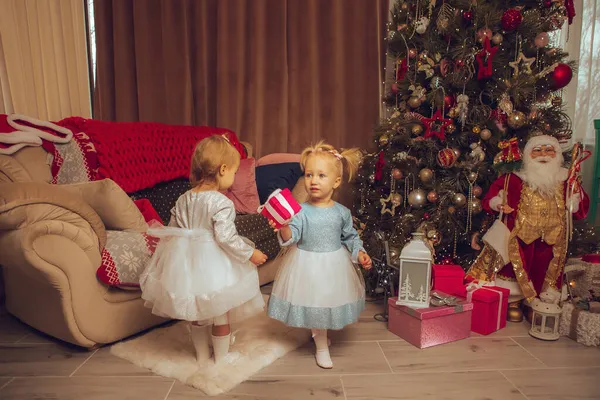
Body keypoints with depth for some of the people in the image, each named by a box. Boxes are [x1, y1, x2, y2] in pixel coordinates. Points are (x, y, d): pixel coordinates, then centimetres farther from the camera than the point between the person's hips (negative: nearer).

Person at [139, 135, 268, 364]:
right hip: (214, 265, -6)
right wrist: (250, 254, -14)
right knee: (220, 313, 14)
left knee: (196, 312, 22)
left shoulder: (183, 199, 1)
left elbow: (171, 231, 8)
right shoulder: (222, 203, -20)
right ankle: (221, 356, 31)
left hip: (188, 263, 7)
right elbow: (226, 238, -24)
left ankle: (202, 354, 39)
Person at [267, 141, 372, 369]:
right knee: (314, 303, 12)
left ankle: (319, 332, 51)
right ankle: (322, 346, 35)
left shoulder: (341, 212, -7)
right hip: (307, 264, -2)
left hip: (334, 265, 3)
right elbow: (292, 236, -24)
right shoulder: (301, 211, -16)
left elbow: (350, 236, 5)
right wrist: (284, 228, -44)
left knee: (329, 300, 19)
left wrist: (359, 254, -8)